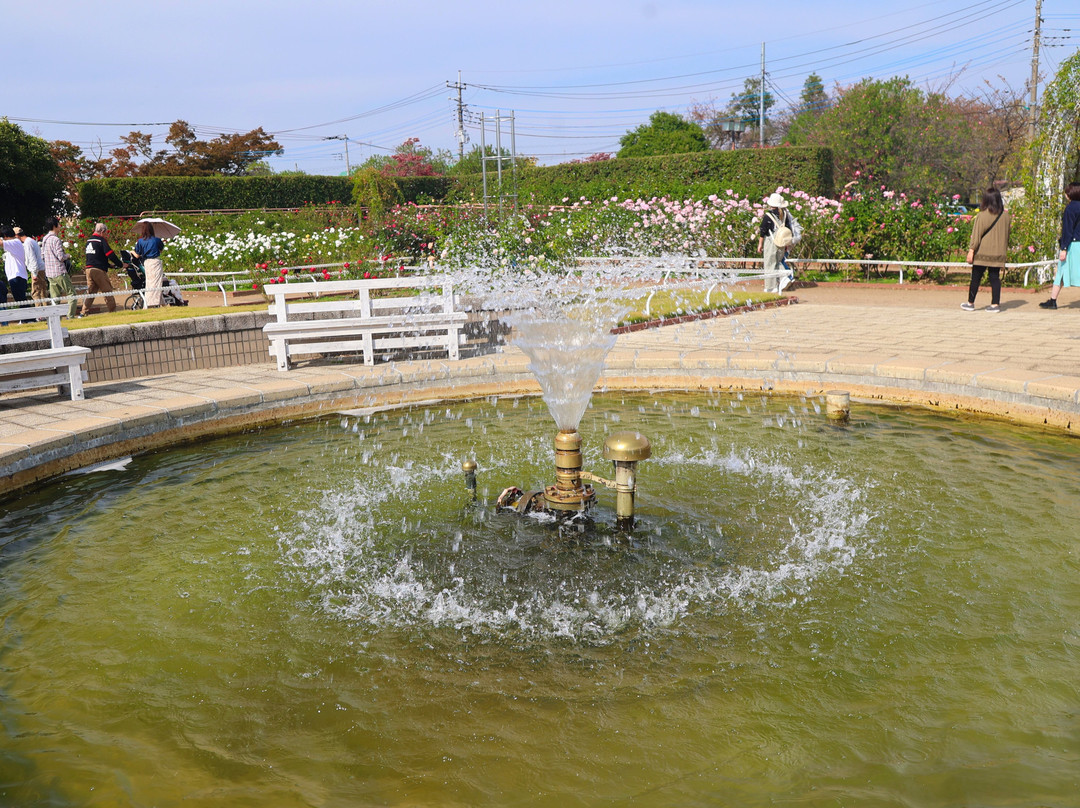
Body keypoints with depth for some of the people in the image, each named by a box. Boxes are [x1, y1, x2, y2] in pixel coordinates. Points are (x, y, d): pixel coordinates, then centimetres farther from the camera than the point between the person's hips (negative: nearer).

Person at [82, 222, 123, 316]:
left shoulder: (89, 241, 18)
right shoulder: (101, 240, -8)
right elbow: (110, 254, -12)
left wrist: (109, 264, 24)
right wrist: (121, 264, -2)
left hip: (89, 269, 8)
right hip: (98, 270, -8)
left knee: (90, 292, 10)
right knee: (107, 291, 1)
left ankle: (84, 312, 5)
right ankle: (112, 310, 4)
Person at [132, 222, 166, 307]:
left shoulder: (140, 241, -2)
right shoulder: (156, 240, -3)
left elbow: (137, 255, 3)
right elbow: (160, 250, 10)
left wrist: (132, 251, 23)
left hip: (146, 263, 2)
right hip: (156, 262, -2)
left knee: (149, 282, 11)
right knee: (156, 282, -1)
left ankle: (149, 304, 10)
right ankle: (156, 303, -7)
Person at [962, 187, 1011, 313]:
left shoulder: (982, 216, -10)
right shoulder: (1006, 216, 5)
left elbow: (976, 235, -10)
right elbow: (1007, 233, 15)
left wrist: (971, 250, -8)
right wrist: (1004, 248, 24)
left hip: (982, 253, -4)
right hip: (998, 253, 4)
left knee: (976, 278, 5)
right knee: (995, 277, 7)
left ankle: (970, 303, 13)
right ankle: (995, 304, 4)